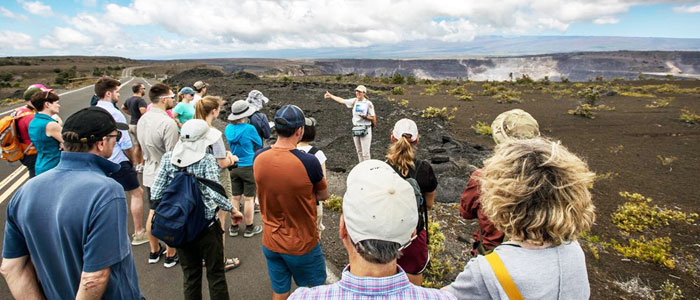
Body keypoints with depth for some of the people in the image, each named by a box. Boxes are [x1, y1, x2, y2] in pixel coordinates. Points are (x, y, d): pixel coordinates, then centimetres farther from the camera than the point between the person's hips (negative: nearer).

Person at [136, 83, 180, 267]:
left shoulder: (142, 120, 2)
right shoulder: (168, 123, -24)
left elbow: (144, 147, 13)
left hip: (149, 174, 8)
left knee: (152, 214, 20)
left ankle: (154, 251, 36)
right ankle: (170, 256, 22)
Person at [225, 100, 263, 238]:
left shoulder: (228, 129, 0)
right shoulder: (249, 129, -16)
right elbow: (259, 144, -1)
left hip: (234, 167, 5)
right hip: (249, 167, -5)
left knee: (236, 198, 14)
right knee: (249, 199, 6)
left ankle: (234, 227, 24)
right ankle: (249, 228, 17)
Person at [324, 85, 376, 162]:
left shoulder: (368, 103, -7)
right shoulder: (354, 101, 7)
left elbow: (373, 118, -4)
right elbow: (341, 100, 13)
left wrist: (365, 117, -21)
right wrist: (330, 96, 16)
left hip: (365, 129, -5)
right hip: (355, 129, 5)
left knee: (365, 152, -6)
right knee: (359, 151, 13)